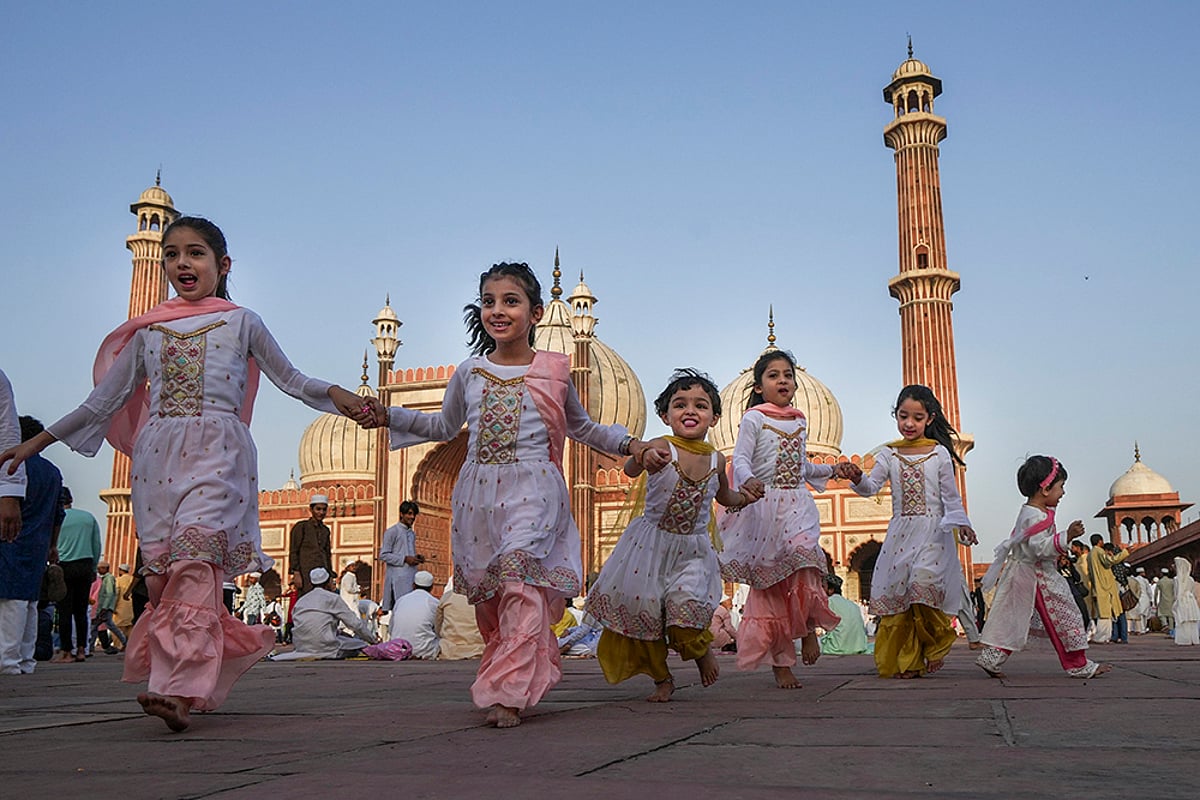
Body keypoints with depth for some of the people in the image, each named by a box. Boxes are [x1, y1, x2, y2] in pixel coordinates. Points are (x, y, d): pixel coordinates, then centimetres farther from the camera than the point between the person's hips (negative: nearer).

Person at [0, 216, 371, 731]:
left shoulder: (241, 322, 11)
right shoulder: (147, 331, 18)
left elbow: (289, 378, 12)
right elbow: (107, 398, 21)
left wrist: (333, 394, -7)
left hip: (217, 453, -4)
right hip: (157, 455, 4)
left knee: (195, 558, -22)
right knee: (159, 569, -4)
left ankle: (179, 689, -30)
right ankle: (201, 680, 7)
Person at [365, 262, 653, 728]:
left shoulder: (554, 372, 6)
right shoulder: (470, 372, 11)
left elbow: (581, 427, 23)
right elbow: (444, 426, 26)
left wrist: (628, 444, 13)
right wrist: (389, 417, 15)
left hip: (532, 489, -3)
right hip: (477, 492, 4)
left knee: (518, 574, -22)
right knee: (484, 592, 2)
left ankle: (510, 692, -24)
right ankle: (529, 674, 18)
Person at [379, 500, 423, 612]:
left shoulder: (412, 533, 20)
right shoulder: (392, 532, -3)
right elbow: (383, 555, -8)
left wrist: (417, 557, 7)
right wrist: (405, 559, -14)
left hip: (412, 576, 7)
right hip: (398, 577, -7)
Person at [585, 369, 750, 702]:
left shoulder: (716, 460, -1)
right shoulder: (661, 447, -16)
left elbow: (723, 495, 21)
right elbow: (630, 469, -38)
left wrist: (742, 498, 0)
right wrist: (643, 459, -60)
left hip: (693, 552, 2)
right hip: (650, 546, -2)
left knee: (686, 609, -16)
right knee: (643, 610, 1)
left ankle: (701, 648, 20)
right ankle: (662, 678, 24)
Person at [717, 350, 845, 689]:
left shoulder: (800, 422, 16)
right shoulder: (754, 418, -1)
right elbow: (740, 459, -11)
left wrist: (831, 470, 16)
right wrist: (748, 481, -31)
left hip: (797, 505, 4)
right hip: (764, 506, -4)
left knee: (803, 549, -27)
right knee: (768, 583, -2)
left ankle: (809, 626, -10)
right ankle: (780, 662, 4)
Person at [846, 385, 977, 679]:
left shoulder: (939, 453, 3)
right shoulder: (888, 454, 8)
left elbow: (951, 495, 3)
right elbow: (872, 487, -2)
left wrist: (960, 522, -11)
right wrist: (858, 479, -24)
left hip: (932, 531, -3)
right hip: (900, 532, 3)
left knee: (924, 580, -22)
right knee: (894, 589, -2)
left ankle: (934, 648, 0)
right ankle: (900, 662, 6)